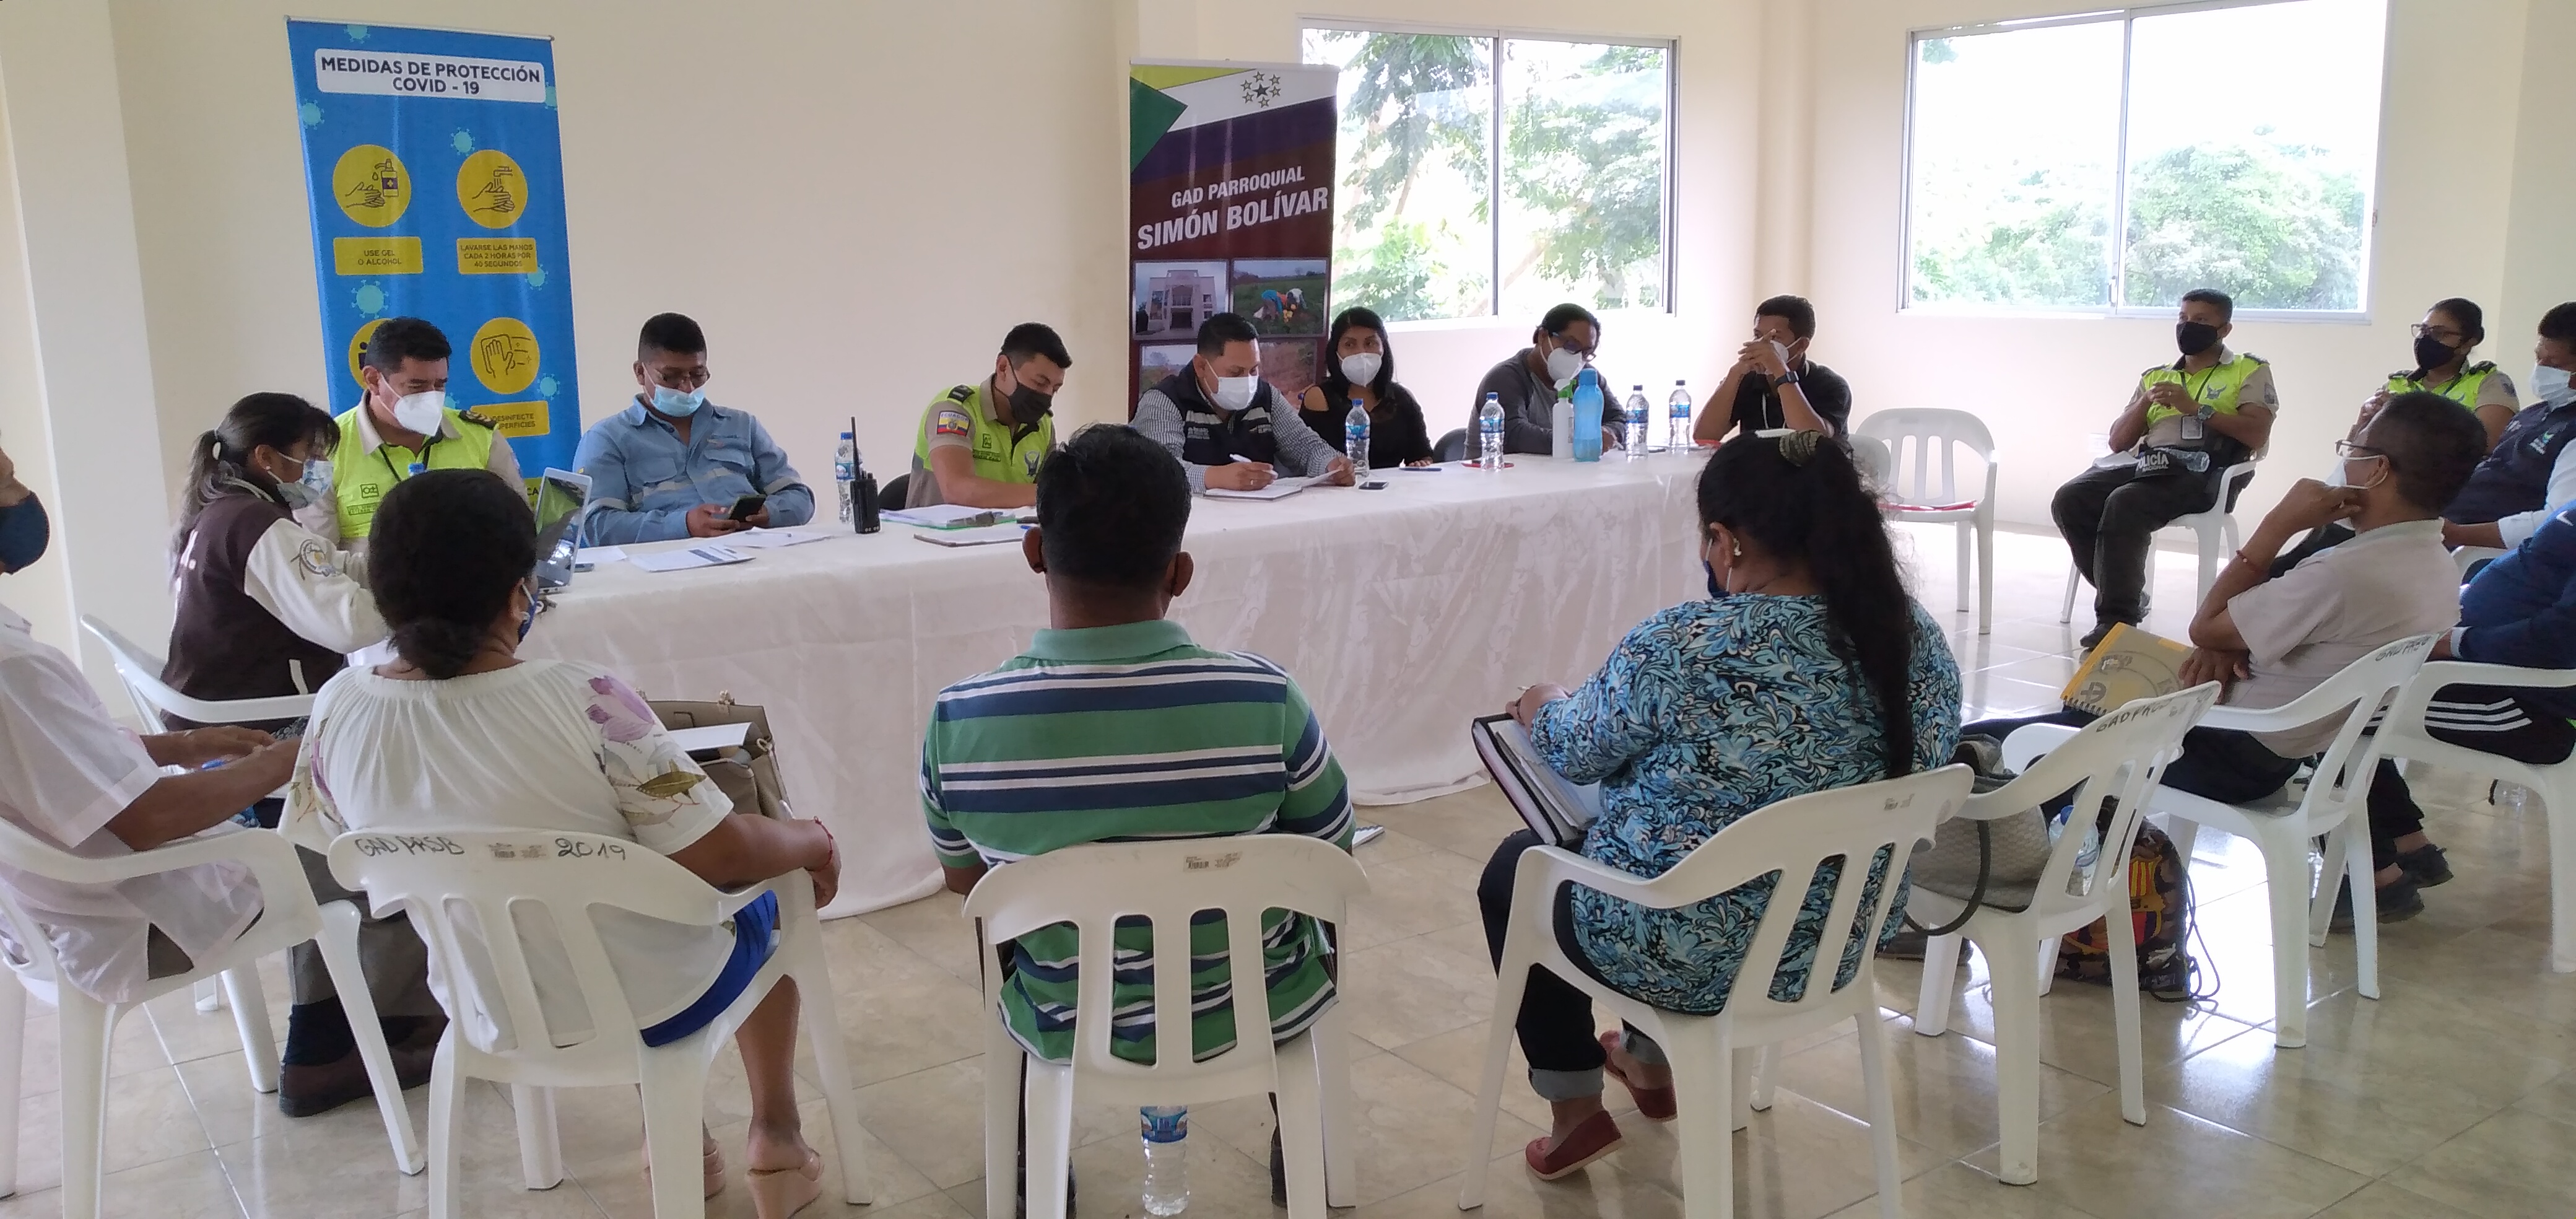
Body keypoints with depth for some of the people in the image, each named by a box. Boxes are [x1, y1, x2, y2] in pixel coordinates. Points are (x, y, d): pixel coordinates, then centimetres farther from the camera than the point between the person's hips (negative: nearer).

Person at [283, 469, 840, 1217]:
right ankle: (776, 1148, 34)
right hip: (647, 1003, -4)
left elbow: (313, 844, 3)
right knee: (761, 896, 28)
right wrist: (812, 841, -5)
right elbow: (723, 856, -25)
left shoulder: (340, 708, -15)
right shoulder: (584, 701, -30)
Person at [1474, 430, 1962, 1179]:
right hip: (1839, 942, 7)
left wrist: (1542, 708, 15)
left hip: (1688, 954, -6)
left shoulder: (1682, 648, -27)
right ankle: (1652, 1063, 52)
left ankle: (1578, 1112, 30)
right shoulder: (1919, 641, -8)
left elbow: (1576, 754, -9)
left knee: (1516, 868, 24)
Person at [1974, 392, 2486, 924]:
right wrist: (2234, 640, -5)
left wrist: (2279, 525, -14)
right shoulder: (2438, 568, 2)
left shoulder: (2344, 576, -27)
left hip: (2235, 759, -9)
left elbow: (2204, 628, -15)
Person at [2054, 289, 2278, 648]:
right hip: (2146, 464, 6)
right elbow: (2118, 442, 22)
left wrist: (2196, 408, -7)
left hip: (2201, 472, -6)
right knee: (2070, 499, -22)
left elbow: (2257, 434, -3)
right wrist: (2144, 403, 5)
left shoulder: (2249, 371, 14)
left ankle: (2118, 616, -26)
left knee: (2124, 502, -34)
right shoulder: (2155, 376, 28)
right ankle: (2127, 596, -10)